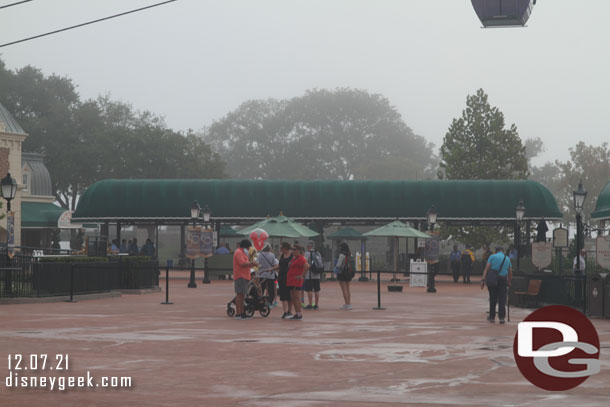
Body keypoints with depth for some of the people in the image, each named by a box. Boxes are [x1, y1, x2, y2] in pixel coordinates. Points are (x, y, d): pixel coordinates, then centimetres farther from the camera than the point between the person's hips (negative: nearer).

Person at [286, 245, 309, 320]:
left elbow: (307, 266, -27)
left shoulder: (301, 258, -13)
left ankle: (299, 315, -9)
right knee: (293, 297, 11)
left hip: (297, 281, -10)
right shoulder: (294, 258, 19)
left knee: (296, 297, -10)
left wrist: (302, 275, -23)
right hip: (291, 281, 10)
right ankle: (296, 314, 16)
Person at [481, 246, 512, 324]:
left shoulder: (492, 257, 5)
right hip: (503, 279, 1)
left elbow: (486, 269, -5)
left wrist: (483, 280, -9)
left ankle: (492, 317, 15)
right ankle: (501, 317, -10)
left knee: (493, 299, 10)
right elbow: (510, 273, 18)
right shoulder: (507, 259, 14)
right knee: (502, 299, 1)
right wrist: (509, 283, 30)